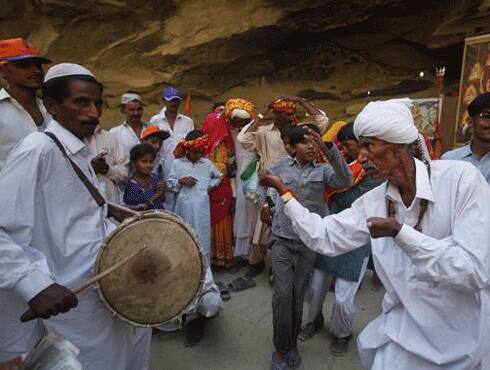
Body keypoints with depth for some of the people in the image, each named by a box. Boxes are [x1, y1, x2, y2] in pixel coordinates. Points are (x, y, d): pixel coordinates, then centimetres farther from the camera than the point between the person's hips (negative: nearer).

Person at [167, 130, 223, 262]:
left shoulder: (207, 163, 6)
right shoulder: (177, 163, 1)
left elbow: (218, 177, 19)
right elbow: (169, 184, 2)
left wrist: (209, 185, 3)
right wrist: (181, 181, -14)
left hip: (201, 208, 1)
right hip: (184, 208, -1)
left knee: (202, 237, 8)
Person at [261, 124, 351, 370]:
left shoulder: (323, 170, -1)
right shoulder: (282, 165, 4)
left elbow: (345, 181, -22)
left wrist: (328, 148, -33)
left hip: (308, 242, 0)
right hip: (281, 239, 0)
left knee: (298, 295, 12)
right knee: (282, 295, -4)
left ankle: (292, 344, 34)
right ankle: (280, 349, 17)